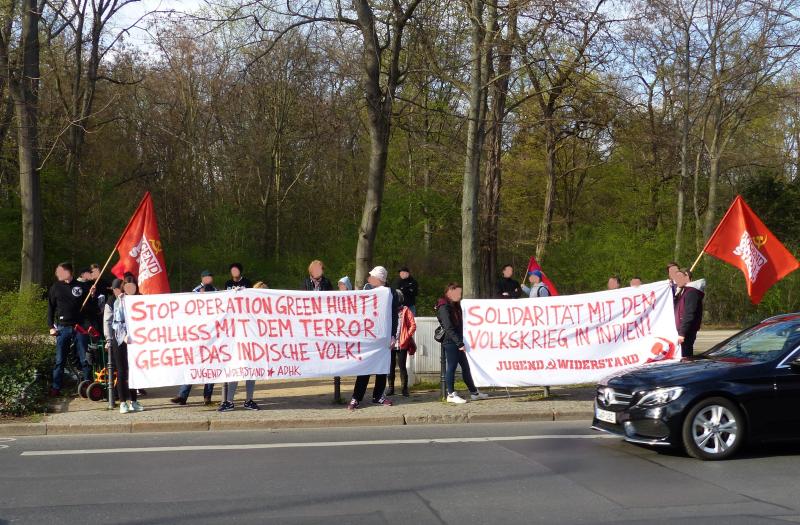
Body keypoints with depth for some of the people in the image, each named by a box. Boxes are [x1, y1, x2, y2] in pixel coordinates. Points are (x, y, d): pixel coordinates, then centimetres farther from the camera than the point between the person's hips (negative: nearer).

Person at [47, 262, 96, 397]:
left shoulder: (82, 286, 4)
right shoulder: (56, 287, 9)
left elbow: (92, 307, 8)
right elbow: (50, 308, 11)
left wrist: (92, 296, -11)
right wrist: (51, 327, 3)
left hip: (80, 327, -1)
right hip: (63, 328, 1)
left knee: (84, 359, 1)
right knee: (60, 360, 3)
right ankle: (55, 388, 7)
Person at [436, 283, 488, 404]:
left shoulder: (455, 305, 17)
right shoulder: (444, 308, -13)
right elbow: (449, 328, -19)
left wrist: (461, 342, 8)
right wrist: (459, 343, -22)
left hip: (457, 343, 9)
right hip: (450, 342, -9)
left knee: (465, 366, 12)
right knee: (452, 367, -4)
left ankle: (474, 392, 18)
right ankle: (451, 394, 3)